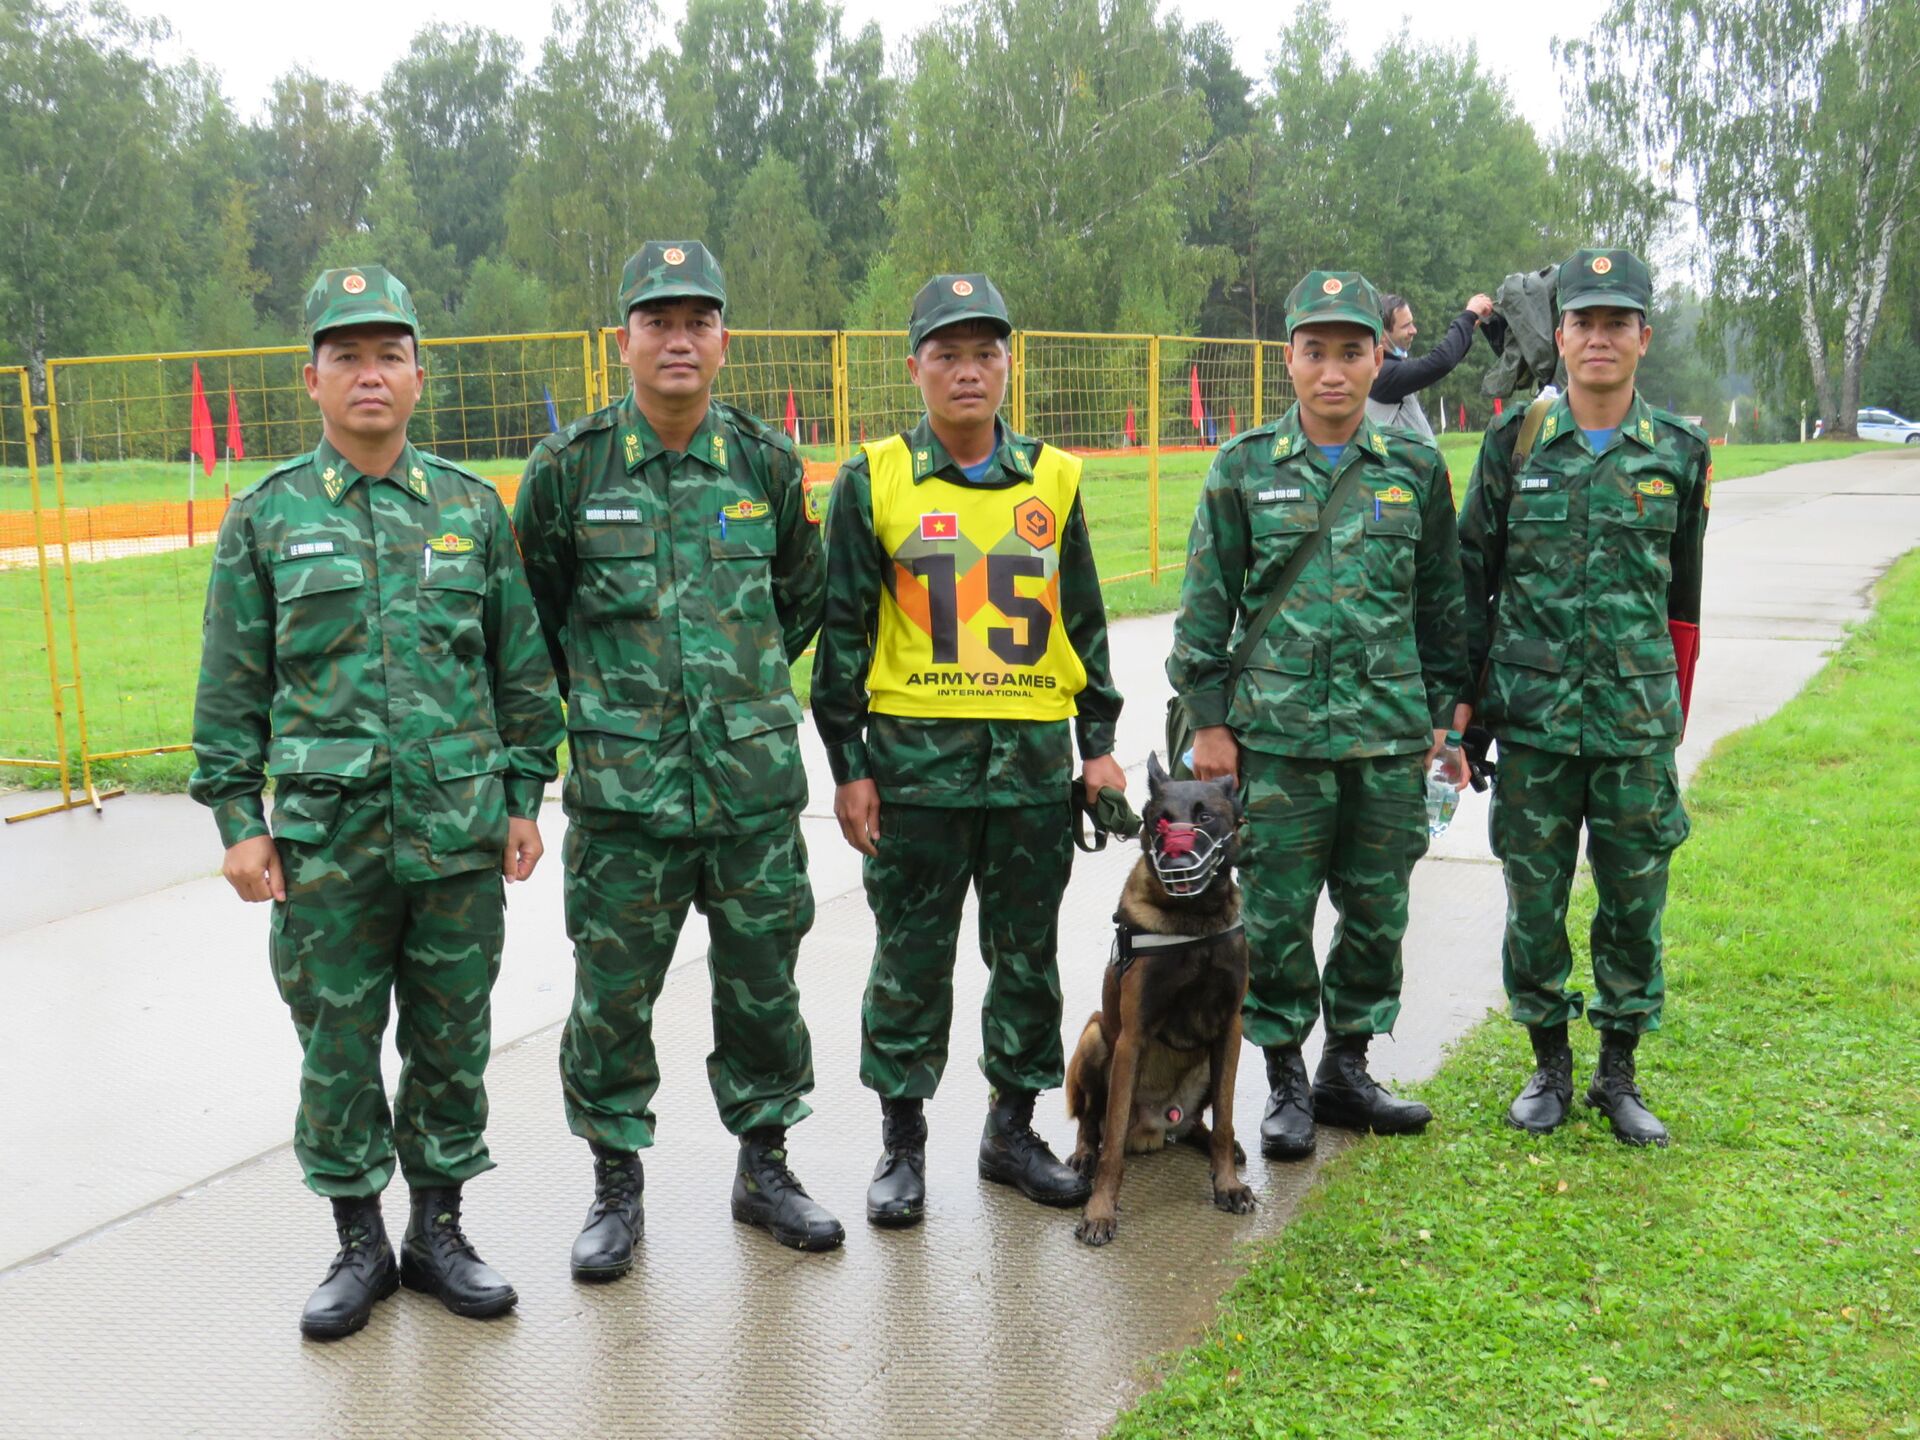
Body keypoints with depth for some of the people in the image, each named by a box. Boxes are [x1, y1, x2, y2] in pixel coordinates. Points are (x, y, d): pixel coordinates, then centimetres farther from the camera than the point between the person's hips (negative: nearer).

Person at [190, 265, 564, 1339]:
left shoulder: (472, 508, 6)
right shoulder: (268, 516, 3)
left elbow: (521, 666, 9)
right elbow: (233, 684, 5)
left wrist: (523, 796, 6)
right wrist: (238, 817, 0)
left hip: (460, 832, 1)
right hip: (326, 834, -1)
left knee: (453, 1039, 10)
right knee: (339, 1046, 7)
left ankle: (439, 1226, 26)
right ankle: (360, 1240, 24)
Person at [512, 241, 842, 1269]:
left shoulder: (767, 462, 4)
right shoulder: (569, 466, -3)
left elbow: (804, 593, 19)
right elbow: (529, 605, 10)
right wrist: (594, 695, 11)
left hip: (755, 778, 2)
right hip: (621, 783, -2)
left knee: (763, 981, 11)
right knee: (612, 990, 5)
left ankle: (764, 1164, 28)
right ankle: (616, 1184, 23)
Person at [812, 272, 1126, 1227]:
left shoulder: (1052, 479, 9)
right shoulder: (874, 483, 1)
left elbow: (1084, 620, 14)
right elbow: (844, 630, 2)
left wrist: (1098, 742, 9)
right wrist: (849, 764, -2)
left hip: (1035, 756, 3)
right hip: (916, 757, -2)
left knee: (1027, 955, 11)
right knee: (911, 959, 6)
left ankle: (1012, 1129, 27)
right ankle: (901, 1143, 21)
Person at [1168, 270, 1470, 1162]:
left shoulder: (1416, 469, 7)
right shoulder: (1244, 468, 2)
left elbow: (1442, 603, 12)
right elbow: (1206, 603, 3)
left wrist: (1447, 717, 10)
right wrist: (1208, 720, -2)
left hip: (1390, 734, 2)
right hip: (1277, 733, -2)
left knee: (1377, 912, 9)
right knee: (1277, 914, 2)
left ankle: (1347, 1069, 26)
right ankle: (1286, 1081, 18)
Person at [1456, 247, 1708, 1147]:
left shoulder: (1680, 454, 4)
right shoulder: (1514, 442, 1)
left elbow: (1683, 593, 10)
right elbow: (1471, 574, 5)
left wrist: (1674, 716, 9)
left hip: (1638, 719, 1)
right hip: (1533, 715, -1)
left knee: (1635, 901, 7)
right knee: (1534, 898, 6)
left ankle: (1619, 1075, 22)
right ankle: (1550, 1068, 23)